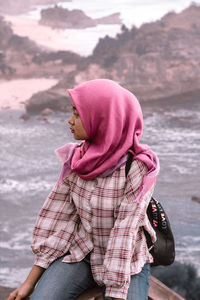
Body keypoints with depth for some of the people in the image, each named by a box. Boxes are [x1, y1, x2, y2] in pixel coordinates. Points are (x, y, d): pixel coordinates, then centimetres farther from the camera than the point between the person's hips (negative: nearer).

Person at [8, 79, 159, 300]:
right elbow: (58, 216, -3)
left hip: (127, 262, -3)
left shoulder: (137, 168, -18)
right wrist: (31, 281, -4)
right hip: (80, 251, 3)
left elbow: (125, 234, -21)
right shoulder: (75, 159, -5)